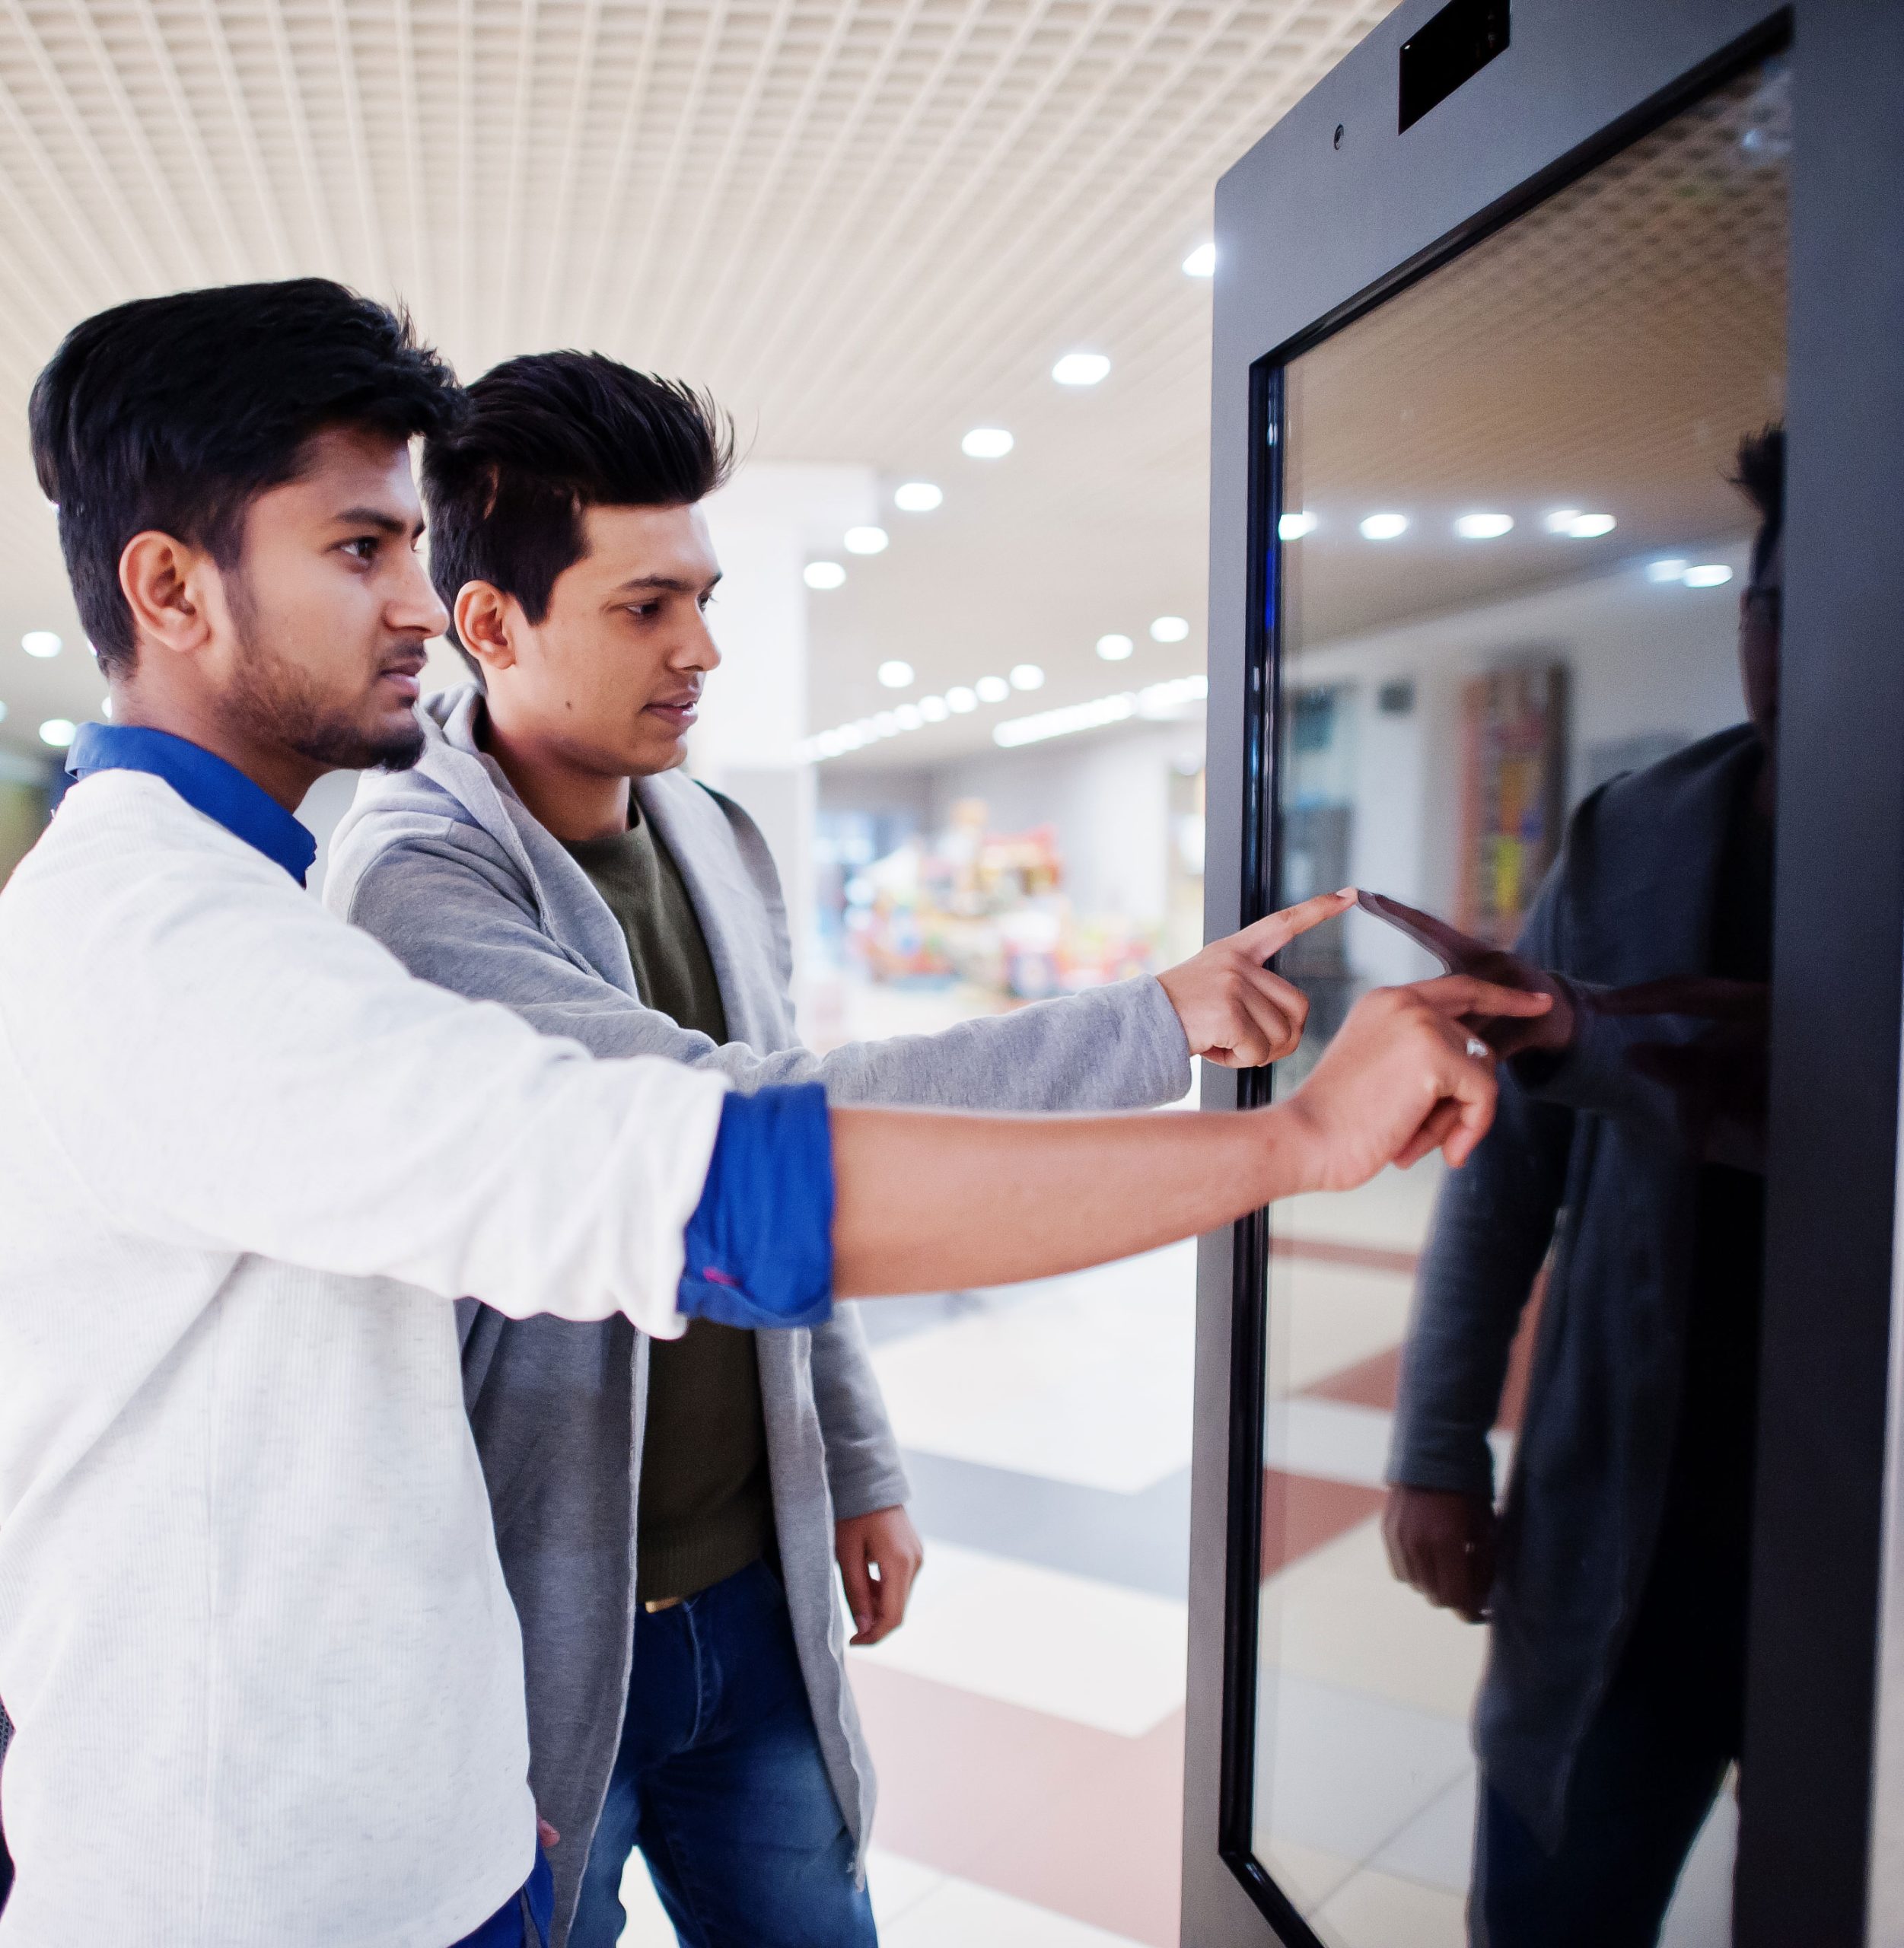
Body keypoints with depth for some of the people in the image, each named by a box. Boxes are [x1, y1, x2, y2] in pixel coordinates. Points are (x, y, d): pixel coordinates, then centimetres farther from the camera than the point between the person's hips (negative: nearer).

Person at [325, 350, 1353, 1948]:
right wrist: (1158, 1023, -28)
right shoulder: (413, 871, -19)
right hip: (546, 1623, -6)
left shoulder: (722, 847, 4)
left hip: (758, 1595, 6)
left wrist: (862, 1465, 12)